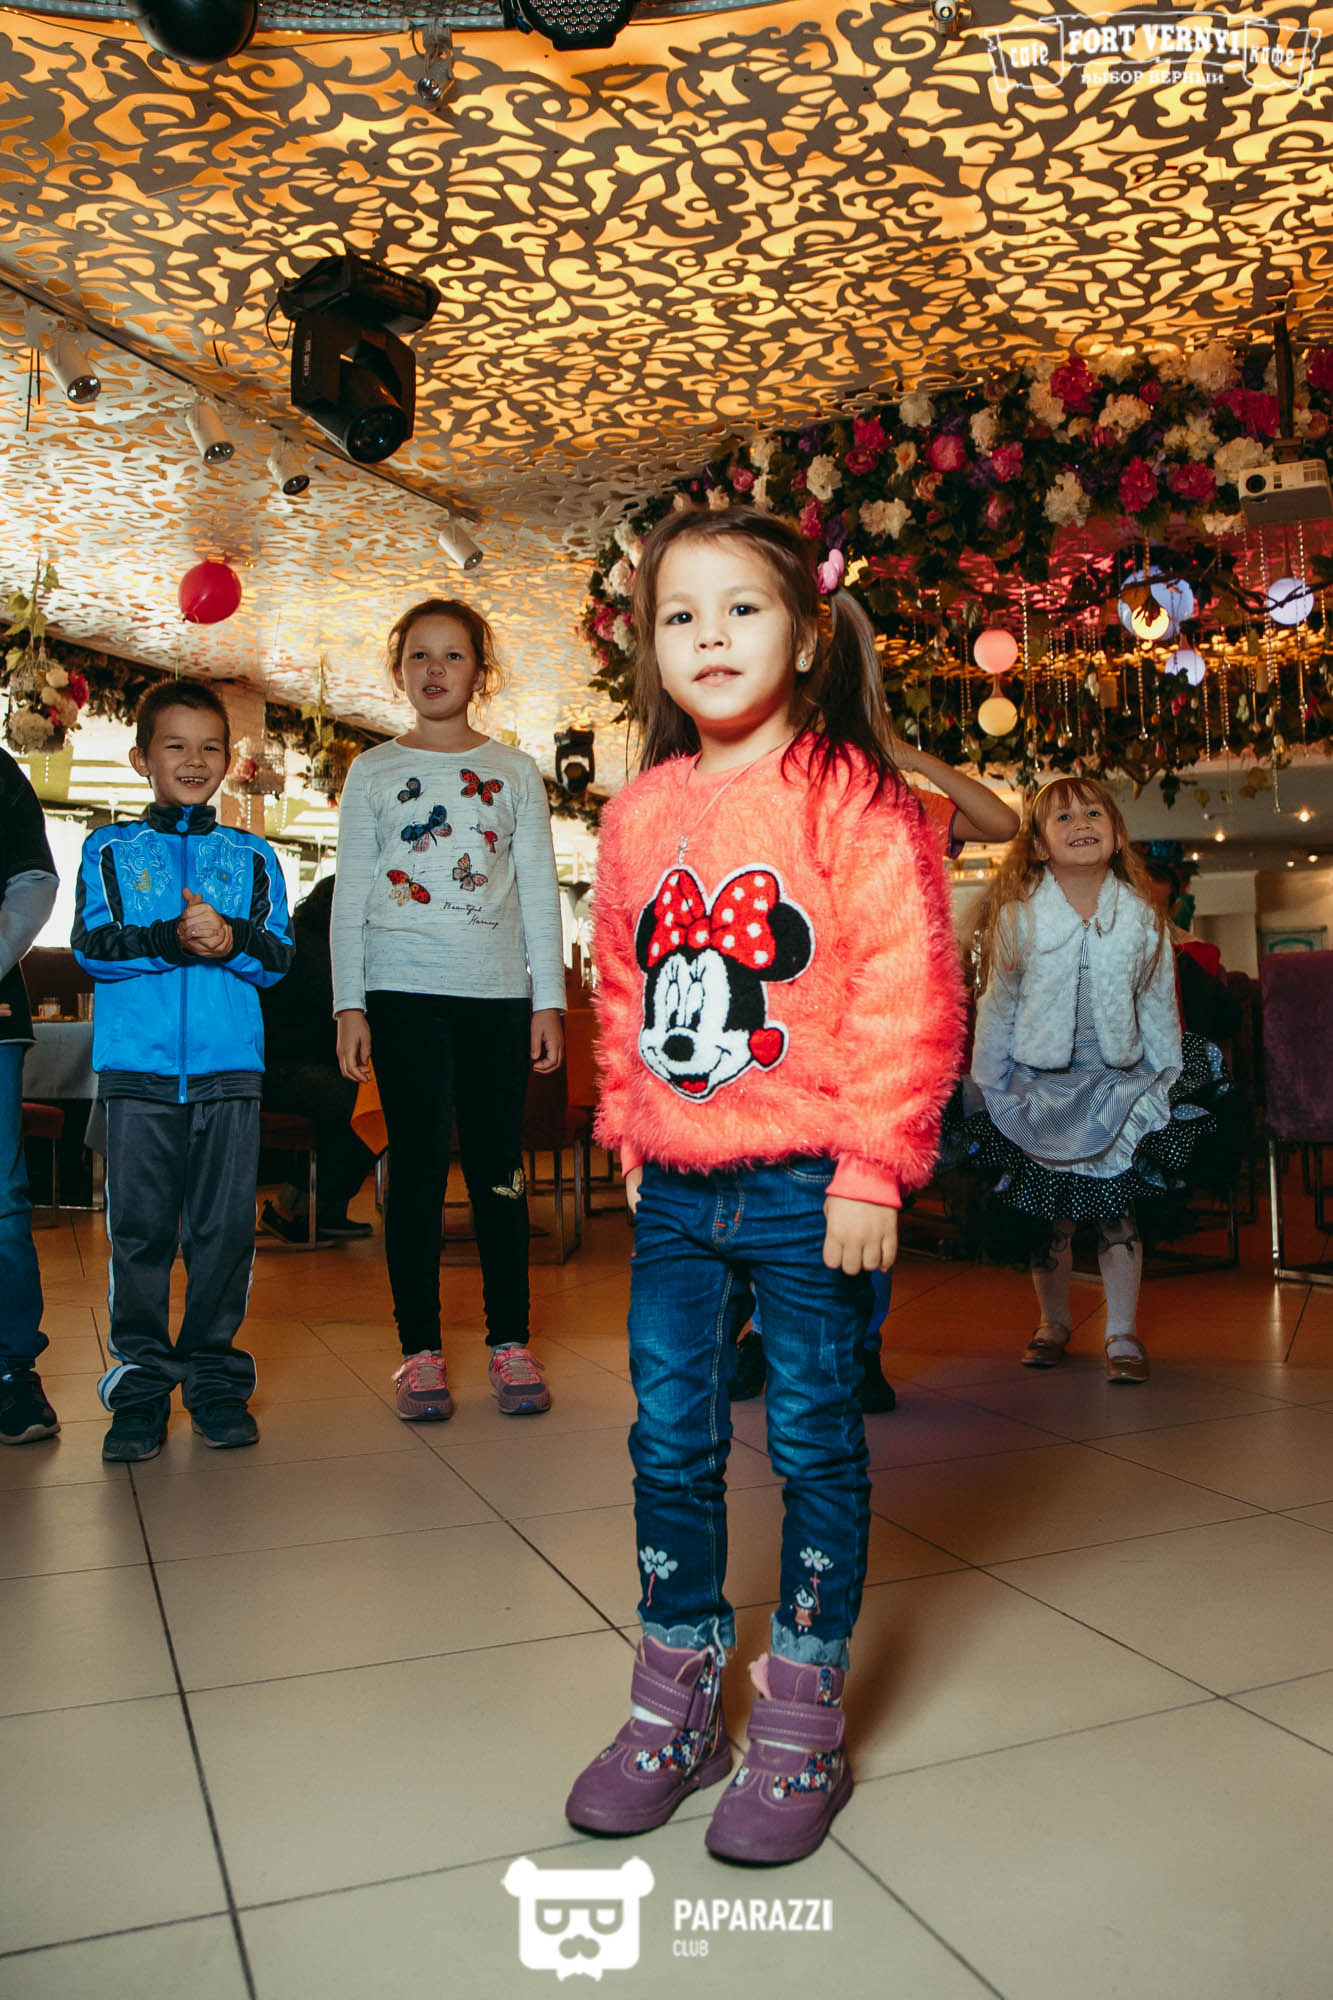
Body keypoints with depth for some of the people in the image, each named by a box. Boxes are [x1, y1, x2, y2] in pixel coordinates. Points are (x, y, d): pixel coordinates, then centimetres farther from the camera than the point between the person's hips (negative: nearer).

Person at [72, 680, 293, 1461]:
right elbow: (92, 945, -3)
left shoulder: (253, 856, 13)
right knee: (139, 1229, 2)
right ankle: (142, 1383, 13)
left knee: (225, 1228, 2)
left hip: (231, 1066, 1)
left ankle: (216, 1376, 15)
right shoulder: (111, 849, 11)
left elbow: (281, 954, 4)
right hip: (137, 1065, 0)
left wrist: (233, 940, -17)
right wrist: (172, 938, -19)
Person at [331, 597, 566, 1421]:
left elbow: (539, 890, 10)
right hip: (405, 992, 0)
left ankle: (511, 1343, 13)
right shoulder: (373, 772, 10)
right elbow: (351, 892, 8)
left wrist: (549, 999, 3)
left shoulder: (516, 771, 12)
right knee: (417, 1166, -1)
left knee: (499, 1167, 2)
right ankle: (421, 1349, 9)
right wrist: (350, 1004, 0)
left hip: (498, 992, 1)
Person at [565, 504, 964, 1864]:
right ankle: (675, 1711, 31)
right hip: (677, 1192, 5)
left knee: (815, 1447, 8)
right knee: (669, 1444, 12)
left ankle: (800, 1729, 25)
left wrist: (874, 1165, -14)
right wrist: (629, 1132, 15)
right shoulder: (641, 811, 9)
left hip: (809, 1189, -5)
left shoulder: (850, 797, -8)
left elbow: (909, 988, -12)